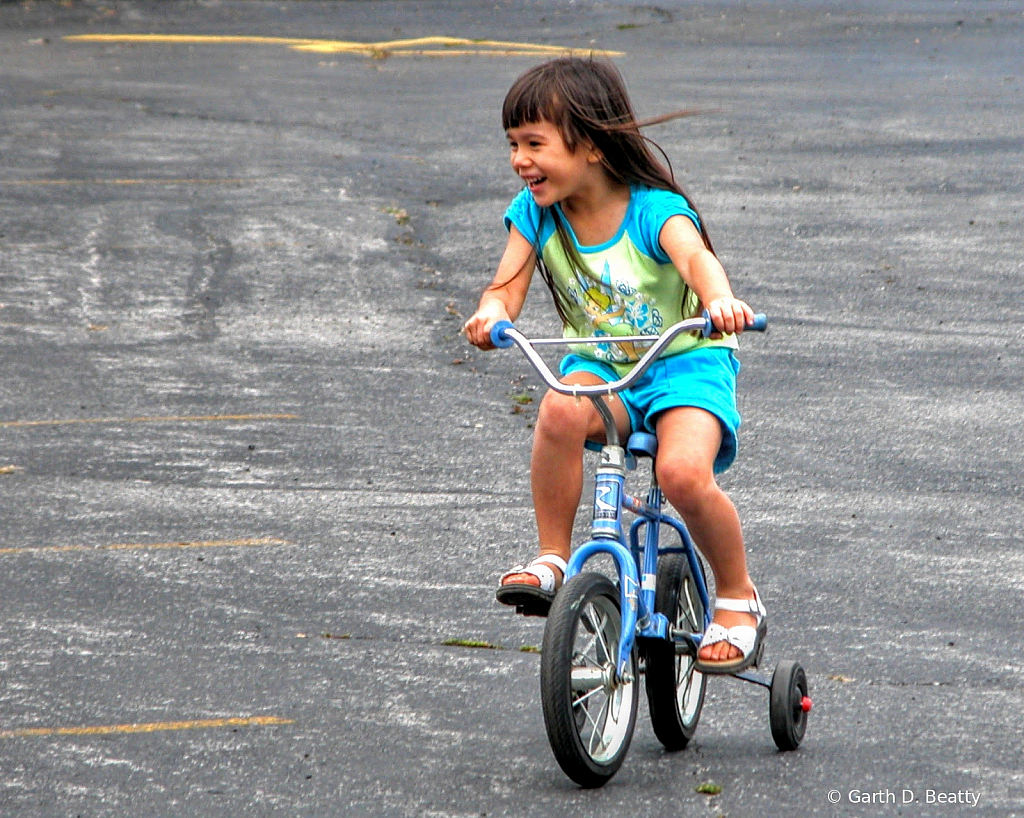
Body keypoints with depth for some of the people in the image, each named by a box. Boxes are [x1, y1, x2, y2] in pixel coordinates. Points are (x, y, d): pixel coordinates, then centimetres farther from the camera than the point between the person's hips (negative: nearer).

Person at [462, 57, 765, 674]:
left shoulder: (655, 210, -17)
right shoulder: (535, 212, -3)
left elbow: (697, 258, -36)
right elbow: (508, 286, -10)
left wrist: (721, 300, -59)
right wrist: (491, 314, -36)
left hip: (686, 362, -3)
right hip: (600, 366, 4)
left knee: (684, 473, -30)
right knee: (560, 411, -33)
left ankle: (739, 600, -5)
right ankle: (552, 560, -18)